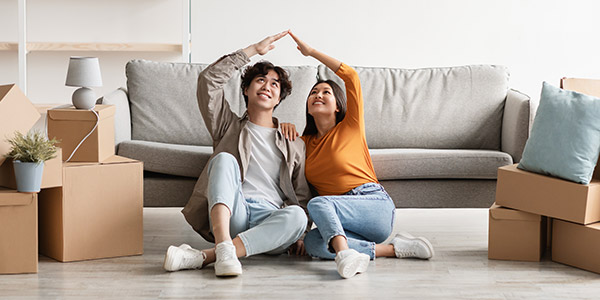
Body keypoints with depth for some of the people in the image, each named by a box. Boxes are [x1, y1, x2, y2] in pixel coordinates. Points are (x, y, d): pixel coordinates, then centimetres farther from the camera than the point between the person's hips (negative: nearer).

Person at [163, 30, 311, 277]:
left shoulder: (294, 144, 27)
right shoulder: (230, 126, 24)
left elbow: (302, 196, 18)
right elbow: (209, 80, 9)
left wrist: (298, 234, -2)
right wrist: (253, 50, 12)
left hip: (269, 220, 1)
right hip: (230, 214, -1)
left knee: (296, 216, -35)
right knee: (225, 159, -28)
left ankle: (202, 257, -42)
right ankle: (224, 249, -49)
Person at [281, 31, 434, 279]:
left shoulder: (351, 128, 8)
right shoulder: (306, 142, 21)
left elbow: (350, 76, -2)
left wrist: (311, 52, 4)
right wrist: (286, 126, 14)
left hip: (375, 204, -4)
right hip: (336, 220, 4)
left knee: (318, 203, -32)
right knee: (312, 243, -31)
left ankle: (344, 253, -54)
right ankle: (391, 249, -30)